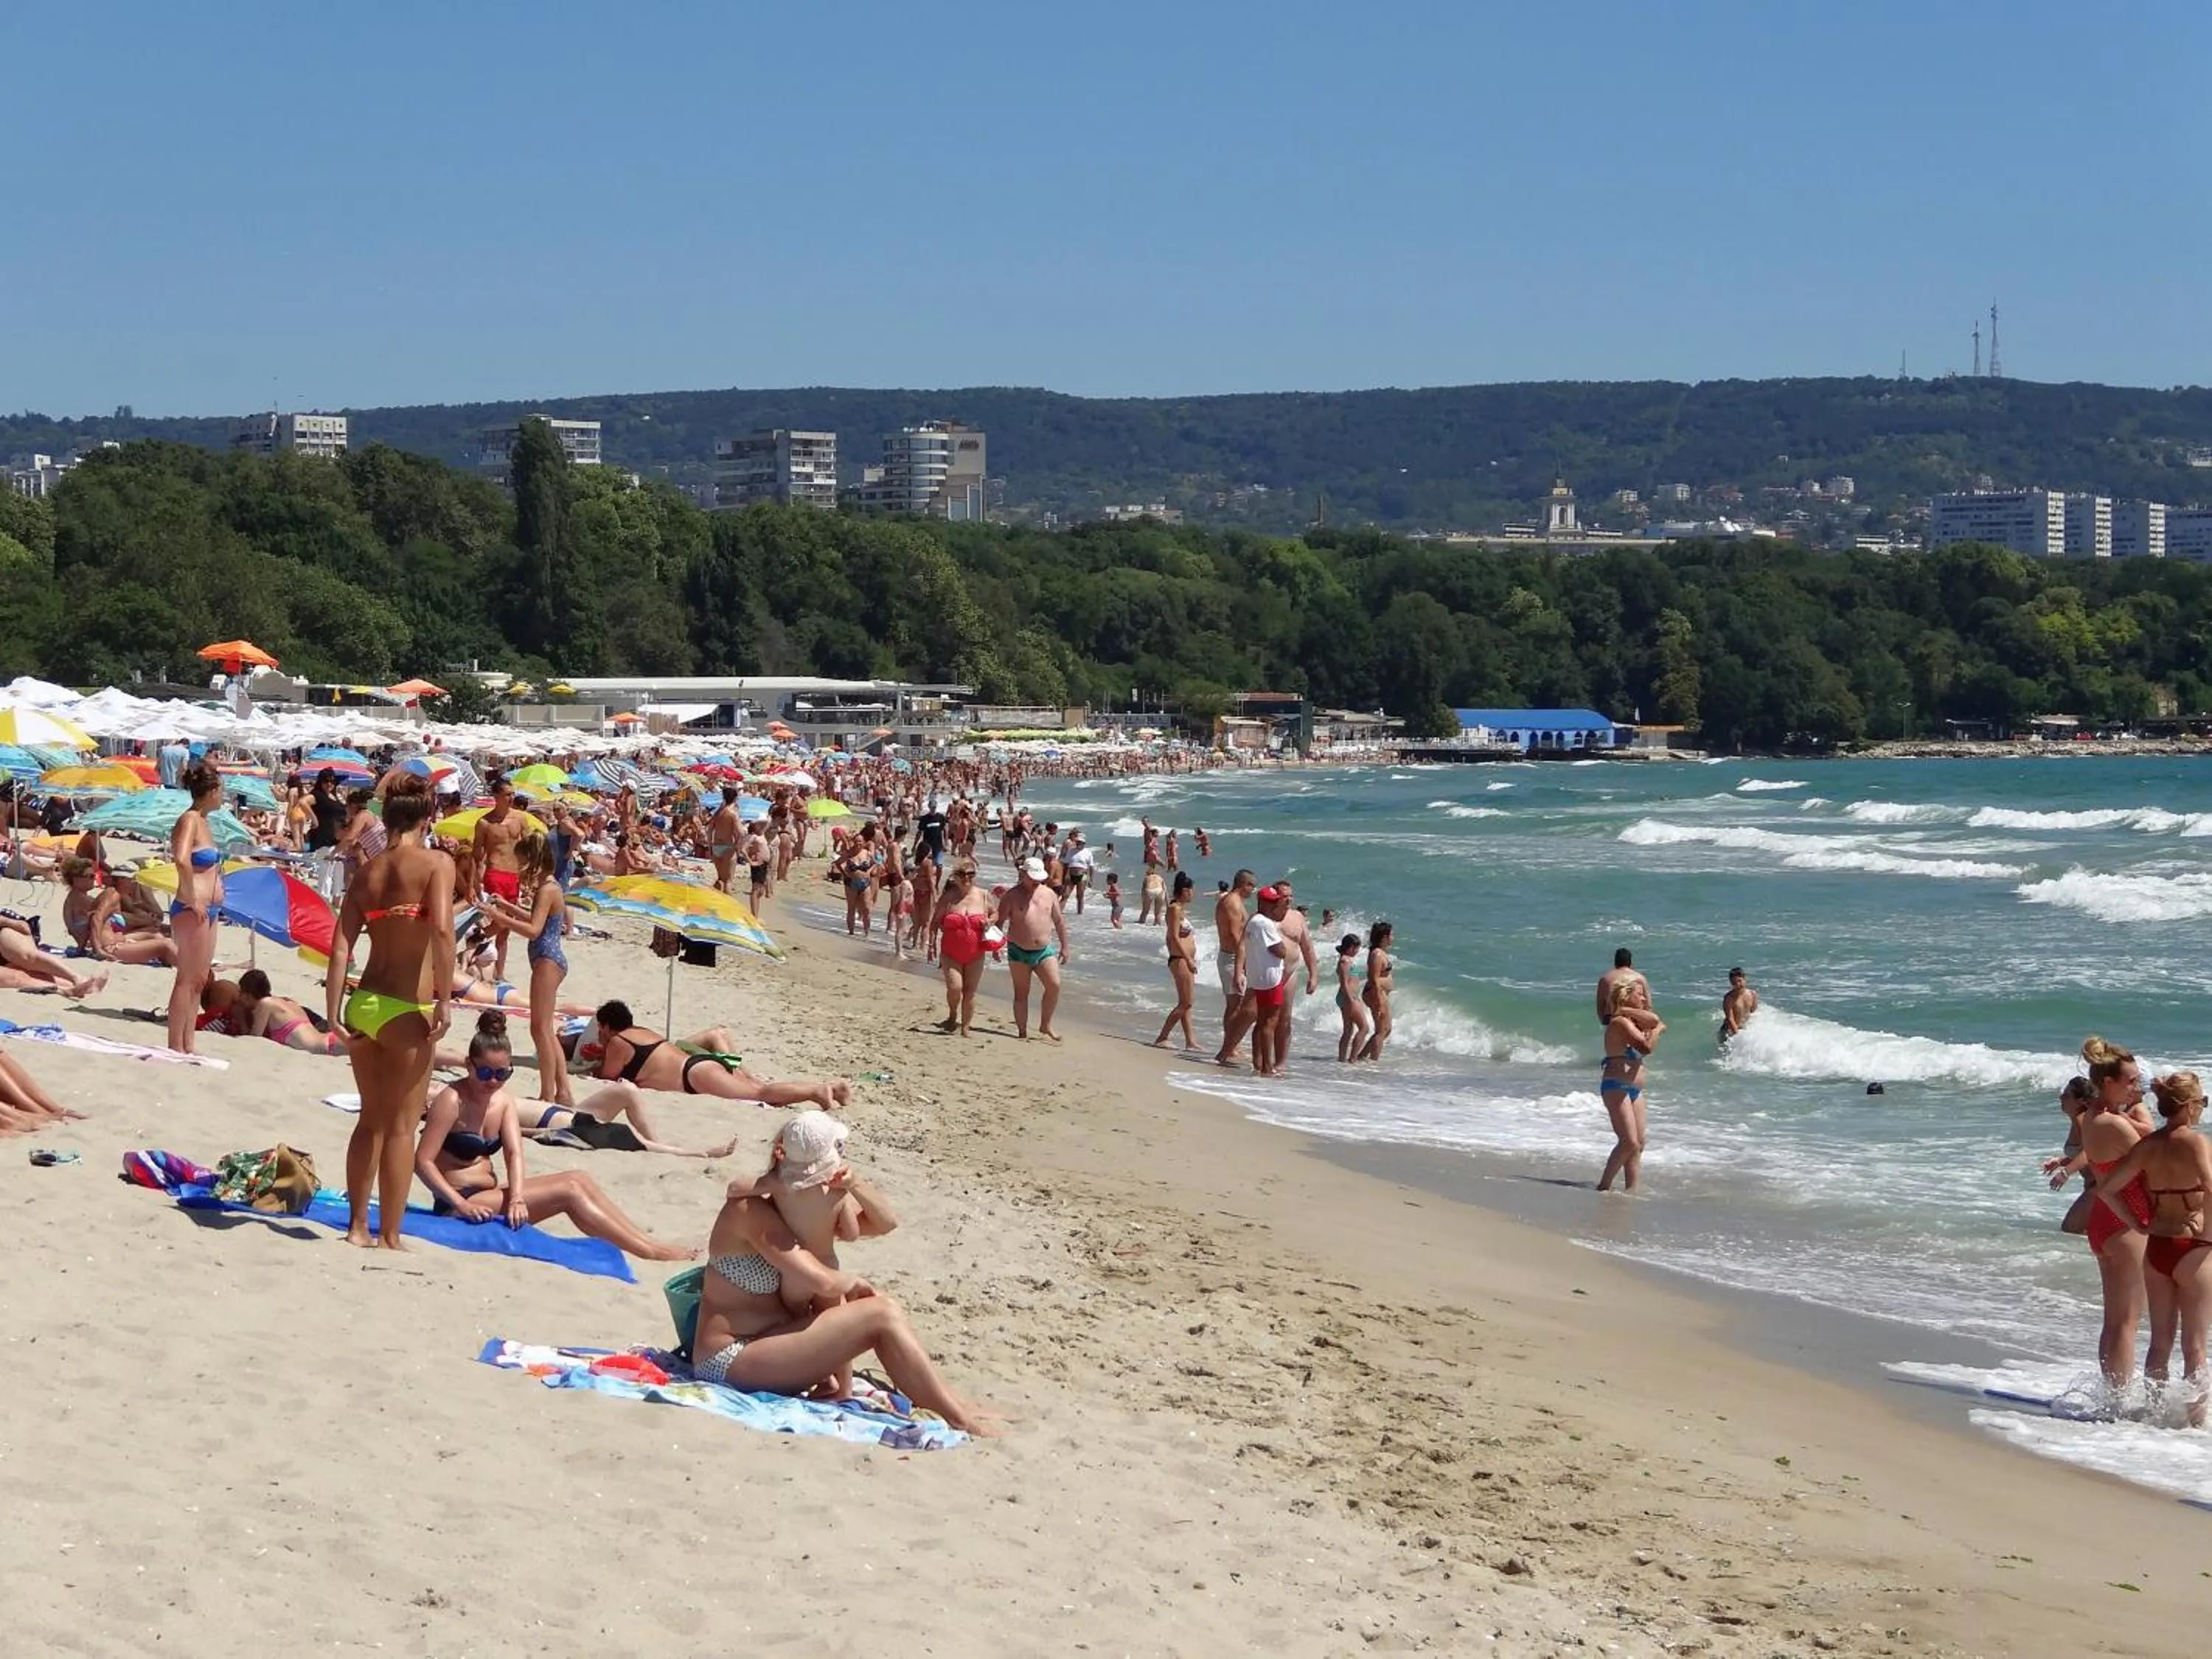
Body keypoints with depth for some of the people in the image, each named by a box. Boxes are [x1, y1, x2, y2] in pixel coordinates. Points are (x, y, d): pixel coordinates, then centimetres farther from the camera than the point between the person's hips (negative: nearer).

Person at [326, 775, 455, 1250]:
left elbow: (341, 945, 2)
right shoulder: (436, 864, -7)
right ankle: (390, 1237, 7)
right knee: (401, 1125, 3)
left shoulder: (367, 871, 8)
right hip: (406, 1009, -5)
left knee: (371, 1118, 18)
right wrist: (445, 998, -18)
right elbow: (441, 929, -22)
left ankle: (358, 1226, 23)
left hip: (363, 1005, 5)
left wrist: (334, 1010, 2)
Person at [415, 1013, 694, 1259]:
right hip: (458, 1204, -8)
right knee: (568, 1191, -17)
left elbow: (514, 1153, -5)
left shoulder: (503, 1100, 8)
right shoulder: (452, 1101, -15)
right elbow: (422, 1161, -19)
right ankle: (651, 1253, -18)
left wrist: (517, 1198, -24)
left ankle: (646, 1240, -11)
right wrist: (461, 1205, -28)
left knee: (578, 1179, -7)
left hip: (489, 1194, 8)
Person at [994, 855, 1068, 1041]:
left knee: (1054, 985, -11)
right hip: (1018, 952, -3)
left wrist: (1064, 946, 13)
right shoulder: (1013, 895, -3)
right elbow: (999, 921, -2)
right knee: (1021, 993, 3)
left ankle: (1045, 1026, 4)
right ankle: (1022, 1032, 10)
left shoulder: (1049, 894, 7)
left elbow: (1059, 921, 14)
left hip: (1044, 950, 3)